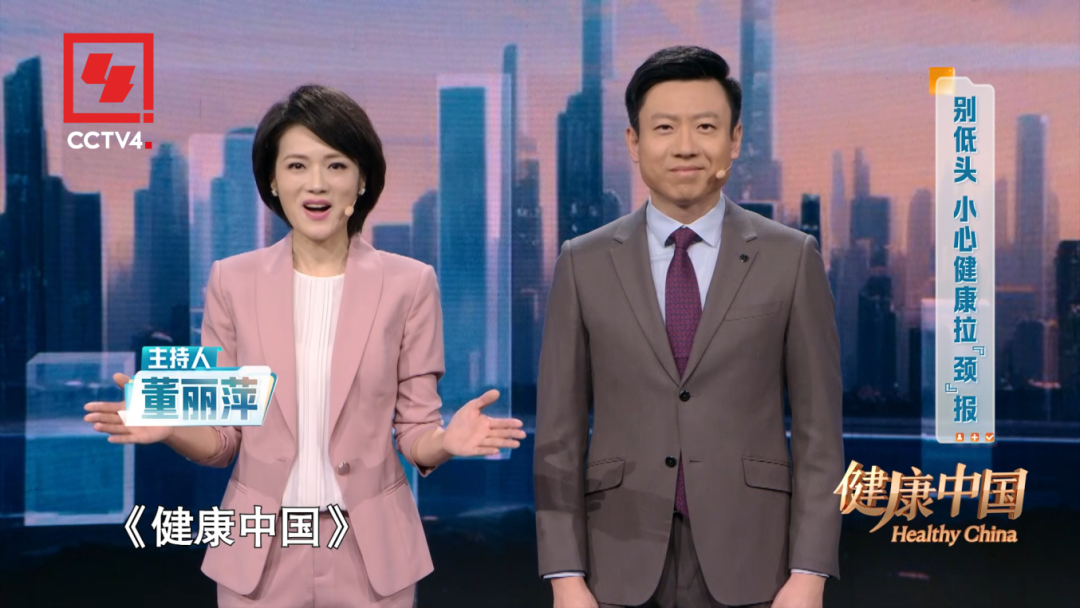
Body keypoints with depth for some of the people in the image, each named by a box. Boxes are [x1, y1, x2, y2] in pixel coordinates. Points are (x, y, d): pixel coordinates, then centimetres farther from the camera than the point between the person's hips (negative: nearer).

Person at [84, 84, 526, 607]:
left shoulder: (409, 283, -3)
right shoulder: (232, 281, -1)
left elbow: (414, 430, -1)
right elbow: (224, 438, 2)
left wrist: (446, 441, -23)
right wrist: (170, 426, -19)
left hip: (371, 549, 0)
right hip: (259, 550, 1)